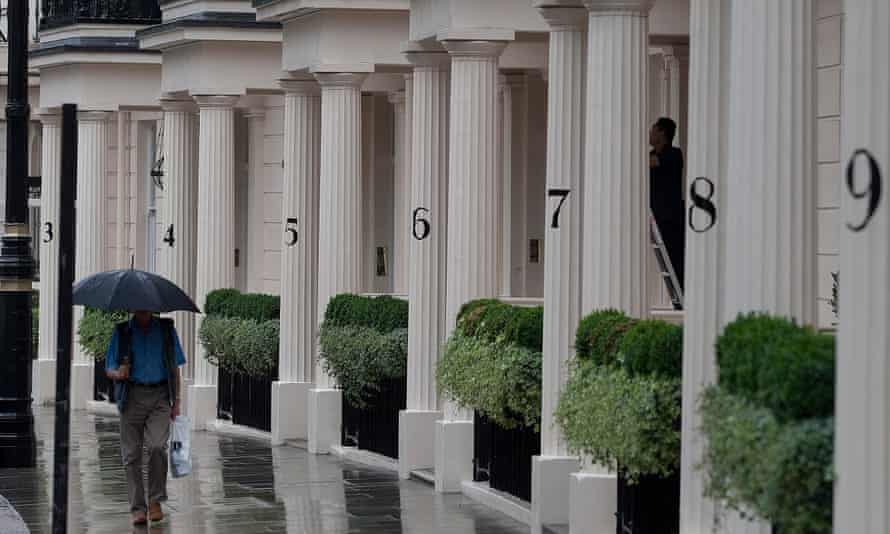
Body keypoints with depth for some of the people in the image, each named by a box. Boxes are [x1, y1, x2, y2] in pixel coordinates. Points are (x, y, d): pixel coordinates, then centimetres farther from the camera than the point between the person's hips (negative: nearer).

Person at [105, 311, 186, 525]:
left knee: (157, 446, -18)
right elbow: (109, 369, 9)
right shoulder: (122, 332, 9)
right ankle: (137, 508, 4)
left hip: (159, 395, -1)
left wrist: (176, 402, 5)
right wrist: (118, 374, -15)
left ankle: (155, 500, -3)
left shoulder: (166, 329, 10)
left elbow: (175, 368, 13)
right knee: (132, 454, -2)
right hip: (133, 396, 1)